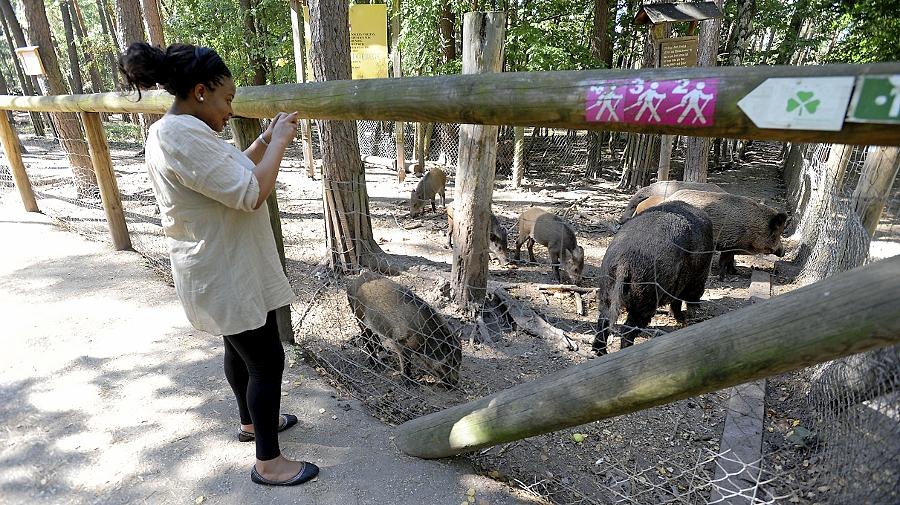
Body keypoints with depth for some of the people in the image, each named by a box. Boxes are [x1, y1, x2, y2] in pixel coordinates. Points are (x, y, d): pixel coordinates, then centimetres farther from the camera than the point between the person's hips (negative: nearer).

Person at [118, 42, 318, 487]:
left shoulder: (178, 130, 10)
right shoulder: (184, 135, -25)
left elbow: (233, 174, 20)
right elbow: (251, 194, -29)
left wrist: (267, 139, 10)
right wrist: (280, 142, -17)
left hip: (224, 268, 11)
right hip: (225, 276, -11)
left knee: (241, 347, 24)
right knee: (267, 360, 1)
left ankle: (251, 421, 45)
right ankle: (268, 462, 18)